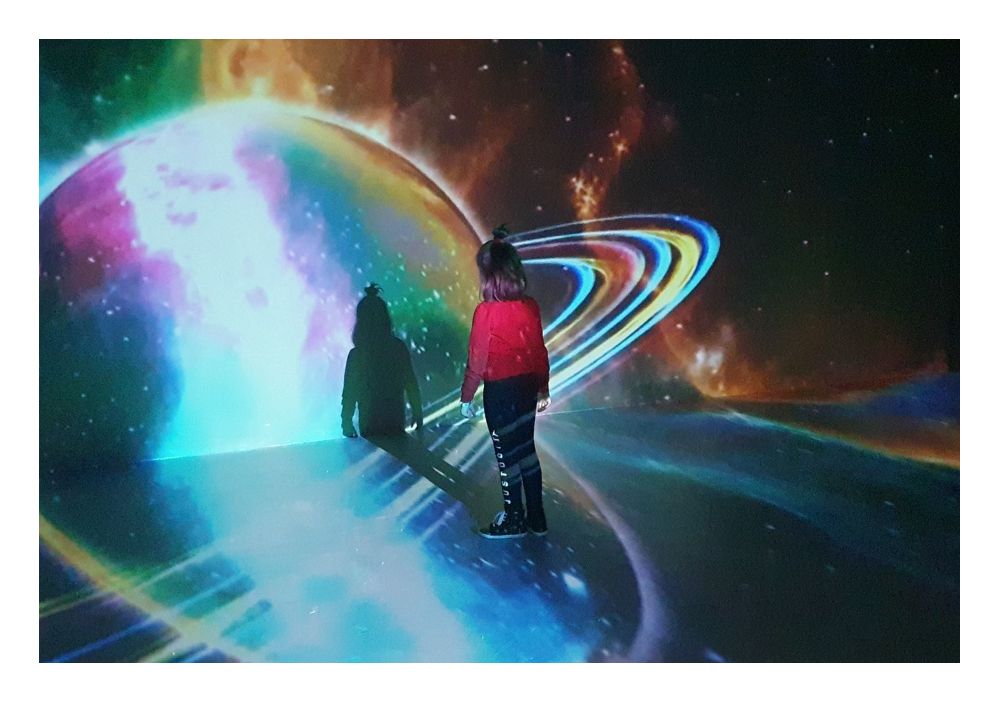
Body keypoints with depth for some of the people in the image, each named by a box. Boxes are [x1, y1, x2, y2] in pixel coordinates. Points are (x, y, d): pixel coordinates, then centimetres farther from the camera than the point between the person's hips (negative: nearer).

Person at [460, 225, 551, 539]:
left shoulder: (486, 312, -17)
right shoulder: (531, 307, -2)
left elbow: (477, 359, -13)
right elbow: (540, 352, 5)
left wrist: (466, 397, -2)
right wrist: (543, 390, 16)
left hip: (499, 390, -5)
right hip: (527, 386, 5)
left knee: (507, 454, 7)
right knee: (526, 449, 16)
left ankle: (514, 520, 17)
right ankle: (537, 518, 23)